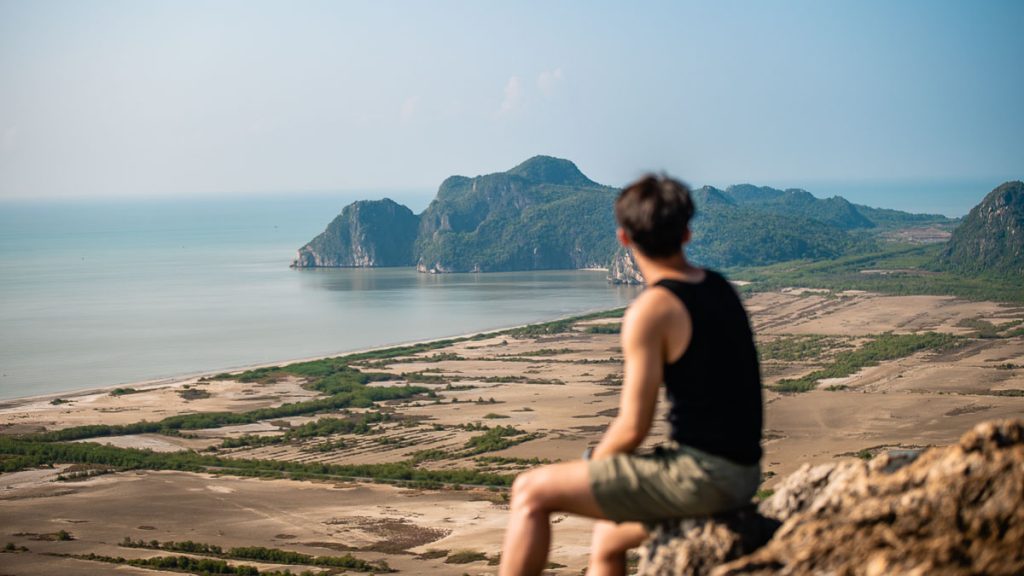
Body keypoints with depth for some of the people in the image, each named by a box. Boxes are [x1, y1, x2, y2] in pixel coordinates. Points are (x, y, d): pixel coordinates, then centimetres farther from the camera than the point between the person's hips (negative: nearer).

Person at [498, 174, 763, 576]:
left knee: (531, 492, -1)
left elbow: (632, 428, -16)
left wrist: (590, 467, 5)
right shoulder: (719, 287, 10)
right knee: (608, 539, 28)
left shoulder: (651, 310, -16)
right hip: (743, 473, 9)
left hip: (700, 474, -9)